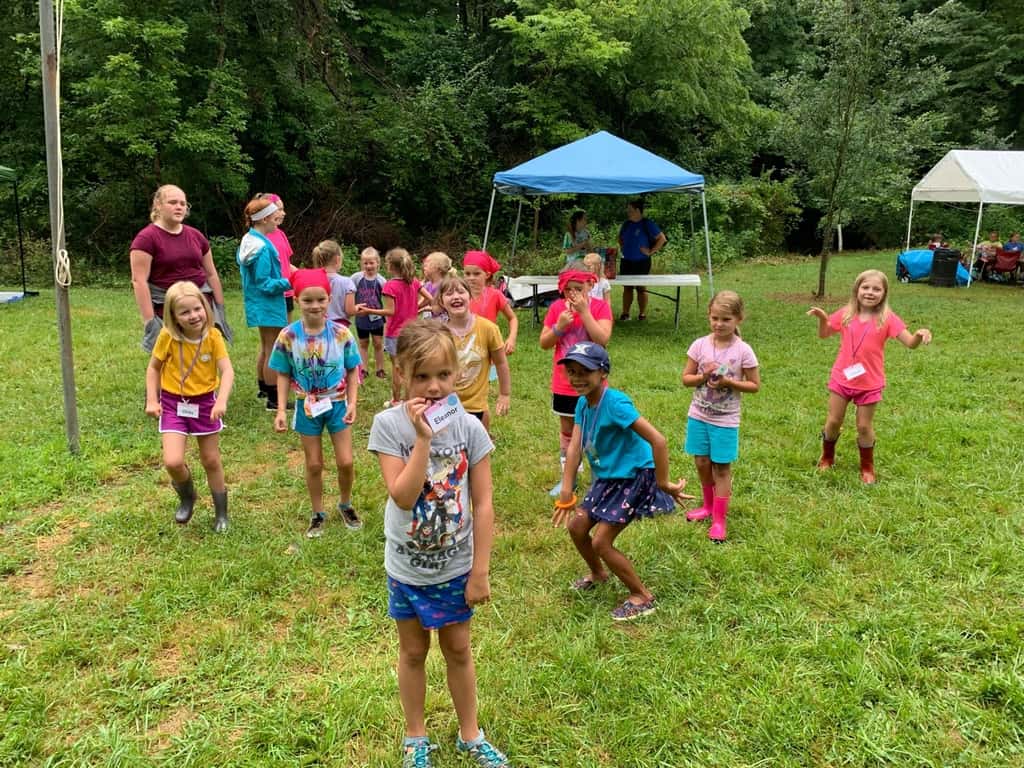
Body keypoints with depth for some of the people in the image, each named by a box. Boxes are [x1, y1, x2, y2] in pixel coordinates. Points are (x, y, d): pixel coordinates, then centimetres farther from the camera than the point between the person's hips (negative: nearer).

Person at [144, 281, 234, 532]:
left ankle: (221, 513, 29)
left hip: (205, 402, 0)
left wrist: (222, 401, -35)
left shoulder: (213, 336, -14)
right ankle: (187, 497, 20)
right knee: (173, 462, -14)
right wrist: (152, 400, -6)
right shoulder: (167, 336, -14)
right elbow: (153, 368, 1)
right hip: (173, 403, 0)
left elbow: (227, 371, -20)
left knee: (211, 461, 11)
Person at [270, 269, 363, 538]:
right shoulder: (288, 336, -13)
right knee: (314, 465, 11)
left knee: (345, 462, 5)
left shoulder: (341, 333, -12)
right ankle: (318, 514, 29)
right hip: (307, 407, 0)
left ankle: (345, 505, 32)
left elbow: (352, 371, -3)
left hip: (337, 404, 0)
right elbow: (283, 375, -4)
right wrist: (281, 410, -9)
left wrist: (352, 403, -10)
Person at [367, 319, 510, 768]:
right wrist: (423, 439, -33)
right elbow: (403, 496, -26)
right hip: (407, 568, 0)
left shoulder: (469, 427, -13)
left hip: (456, 567, 1)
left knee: (458, 650, 18)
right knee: (413, 651, 18)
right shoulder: (389, 425, -17)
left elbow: (482, 504, -9)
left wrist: (480, 572, -7)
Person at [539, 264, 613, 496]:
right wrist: (559, 326, -18)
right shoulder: (557, 307, -2)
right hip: (563, 383, 3)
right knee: (566, 430, 15)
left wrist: (584, 311, -25)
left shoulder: (600, 307, -9)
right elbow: (544, 343, -1)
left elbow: (603, 340, -23)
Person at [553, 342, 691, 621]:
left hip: (634, 478, -8)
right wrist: (566, 492, -14)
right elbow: (575, 446, -8)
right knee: (576, 527, 13)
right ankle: (597, 573, 42)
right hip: (607, 477, 8)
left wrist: (663, 483, -24)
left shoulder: (615, 403, -28)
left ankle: (642, 597, 10)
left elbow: (658, 440, -32)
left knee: (601, 542, -8)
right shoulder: (583, 402, -2)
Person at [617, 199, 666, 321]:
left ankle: (642, 314, 10)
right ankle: (625, 313, 11)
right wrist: (622, 247, 12)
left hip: (641, 262, -5)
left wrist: (651, 252, -11)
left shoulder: (647, 224, -7)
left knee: (641, 288, 2)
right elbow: (620, 237, 29)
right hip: (626, 261, 5)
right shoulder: (626, 224, 9)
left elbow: (662, 238, -8)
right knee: (627, 287, 7)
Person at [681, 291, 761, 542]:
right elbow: (686, 378, 1)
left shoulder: (743, 351, -11)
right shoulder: (700, 345, -5)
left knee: (721, 467, 4)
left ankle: (719, 519, 14)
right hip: (698, 416, 3)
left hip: (725, 420, -3)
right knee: (702, 463, 13)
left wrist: (728, 382, -20)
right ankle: (708, 506, 36)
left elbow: (754, 385, -6)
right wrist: (703, 376, -19)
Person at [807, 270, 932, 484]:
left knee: (864, 426, 7)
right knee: (833, 421, 11)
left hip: (870, 383, -2)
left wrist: (920, 335, -37)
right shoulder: (845, 315, -2)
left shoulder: (887, 318, -10)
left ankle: (867, 467, 27)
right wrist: (822, 318, -9)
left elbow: (910, 343, -15)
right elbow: (824, 335, 11)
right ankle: (827, 457, 35)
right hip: (841, 378, 2)